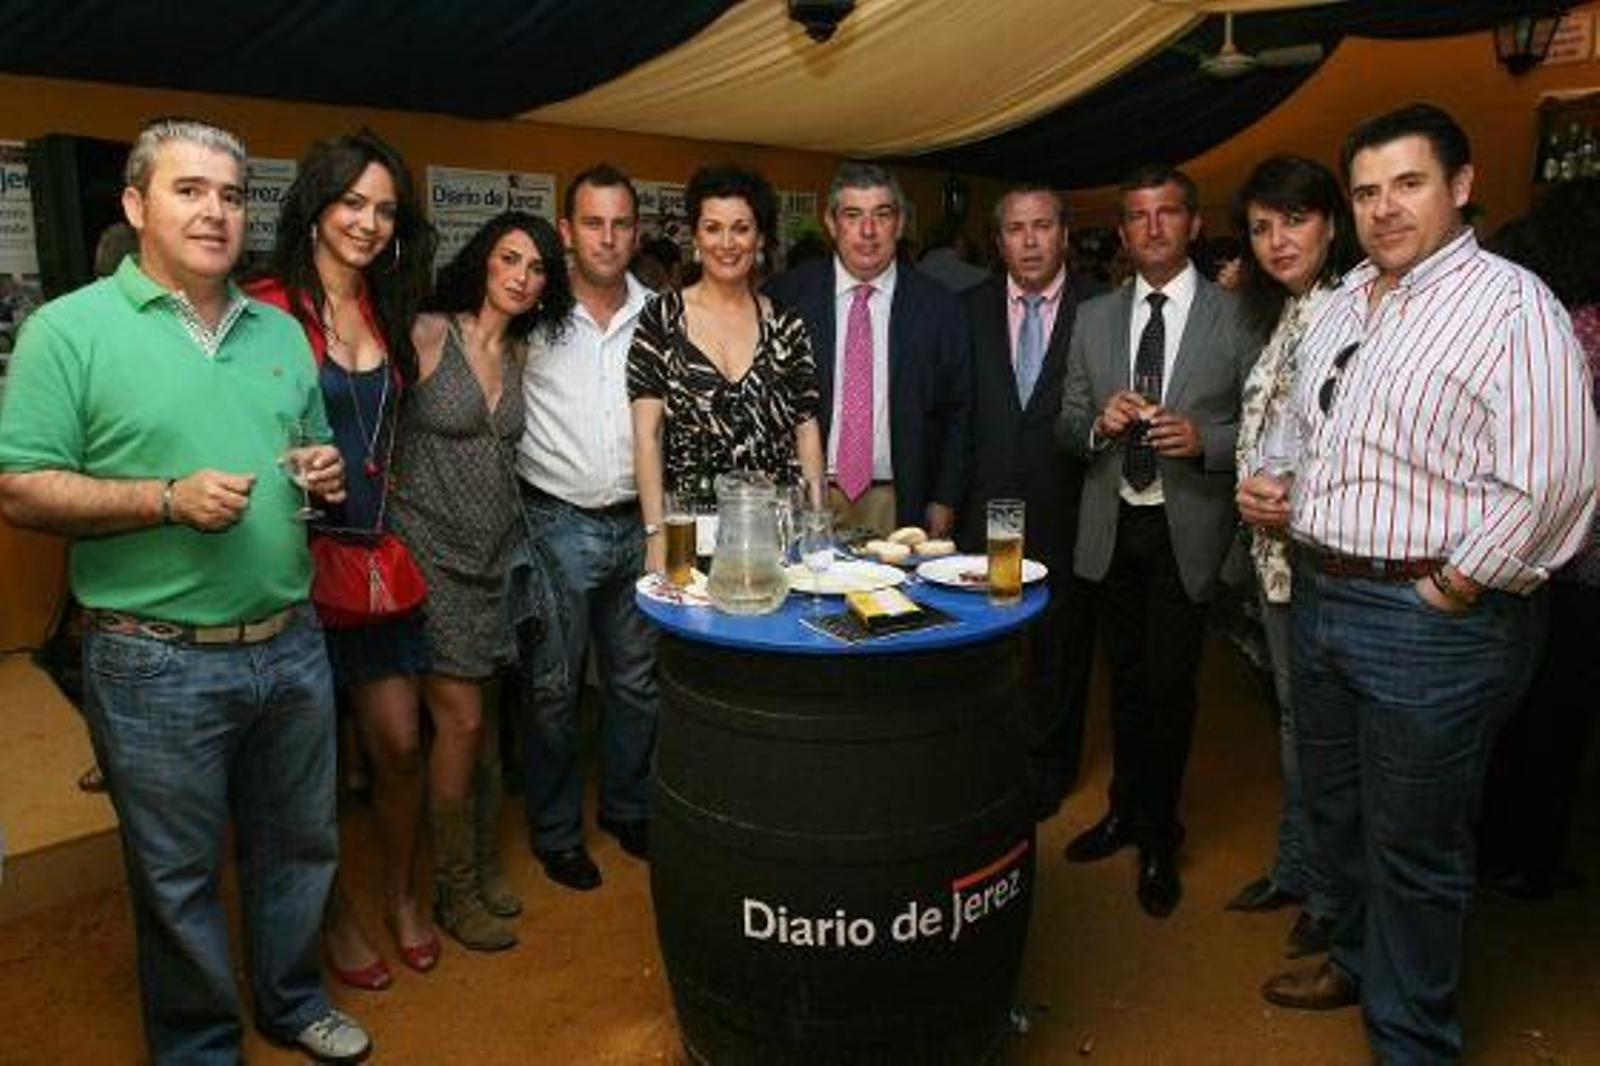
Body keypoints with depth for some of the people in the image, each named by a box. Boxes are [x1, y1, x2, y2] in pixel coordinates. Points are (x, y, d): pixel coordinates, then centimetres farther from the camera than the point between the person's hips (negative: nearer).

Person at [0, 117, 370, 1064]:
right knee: (180, 875, 12)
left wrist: (327, 472, -3)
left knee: (299, 845, 19)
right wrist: (169, 499, -21)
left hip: (291, 643, 5)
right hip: (159, 663, -4)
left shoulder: (282, 332, 10)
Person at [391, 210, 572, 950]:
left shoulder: (520, 354, 10)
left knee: (482, 722, 12)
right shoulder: (429, 334, -9)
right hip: (433, 553, -6)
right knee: (461, 721, -3)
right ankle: (454, 890, 14)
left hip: (494, 553, 6)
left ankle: (480, 866, 28)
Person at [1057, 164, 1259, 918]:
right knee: (1125, 679, 15)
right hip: (1111, 525, 4)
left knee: (1168, 686, 0)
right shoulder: (1093, 318, 8)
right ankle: (1126, 809, 34)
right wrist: (1098, 423, -13)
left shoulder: (1235, 318, -2)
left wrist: (1204, 440, -21)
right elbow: (1066, 424, 9)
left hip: (1187, 528, -3)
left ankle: (1158, 838, 20)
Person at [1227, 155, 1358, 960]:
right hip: (1277, 549, 8)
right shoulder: (1282, 316, 13)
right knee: (1293, 714, 19)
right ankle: (1295, 870, 35)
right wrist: (1257, 492, 6)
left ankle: (1333, 896, 23)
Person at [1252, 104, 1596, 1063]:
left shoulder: (1509, 306, -15)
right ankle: (1360, 959, 47)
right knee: (1337, 812, 23)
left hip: (1430, 618, -8)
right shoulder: (1346, 302, 11)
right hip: (1322, 594, 8)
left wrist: (1454, 589, -17)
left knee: (1413, 847, 7)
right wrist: (1278, 493, 9)